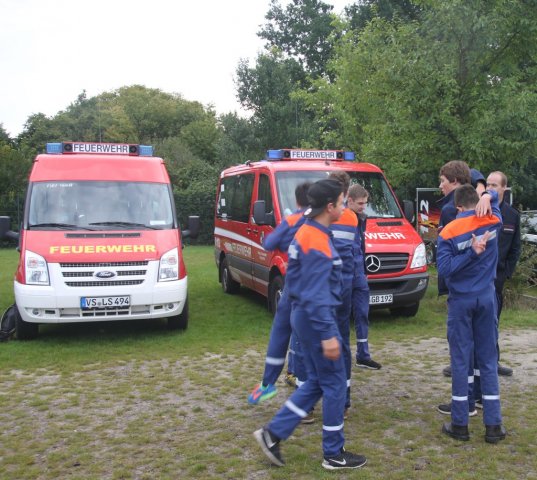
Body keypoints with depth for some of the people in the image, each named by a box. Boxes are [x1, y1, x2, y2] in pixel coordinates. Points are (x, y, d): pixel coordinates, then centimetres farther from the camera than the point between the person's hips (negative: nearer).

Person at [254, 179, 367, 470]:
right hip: (315, 318, -10)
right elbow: (316, 294, -24)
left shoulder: (305, 232, 10)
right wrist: (327, 334, -23)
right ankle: (333, 454, 16)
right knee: (334, 384, 3)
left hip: (303, 315, 10)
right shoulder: (318, 241, -21)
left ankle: (273, 433, 17)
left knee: (317, 382, 17)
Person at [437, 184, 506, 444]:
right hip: (486, 298, 3)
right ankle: (493, 425, 11)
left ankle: (460, 424, 9)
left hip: (461, 301, -2)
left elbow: (443, 269, -16)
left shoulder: (448, 232, -10)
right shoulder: (492, 221, -1)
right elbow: (493, 196, 20)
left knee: (460, 361, 3)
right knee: (488, 361, 8)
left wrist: (472, 252, -16)